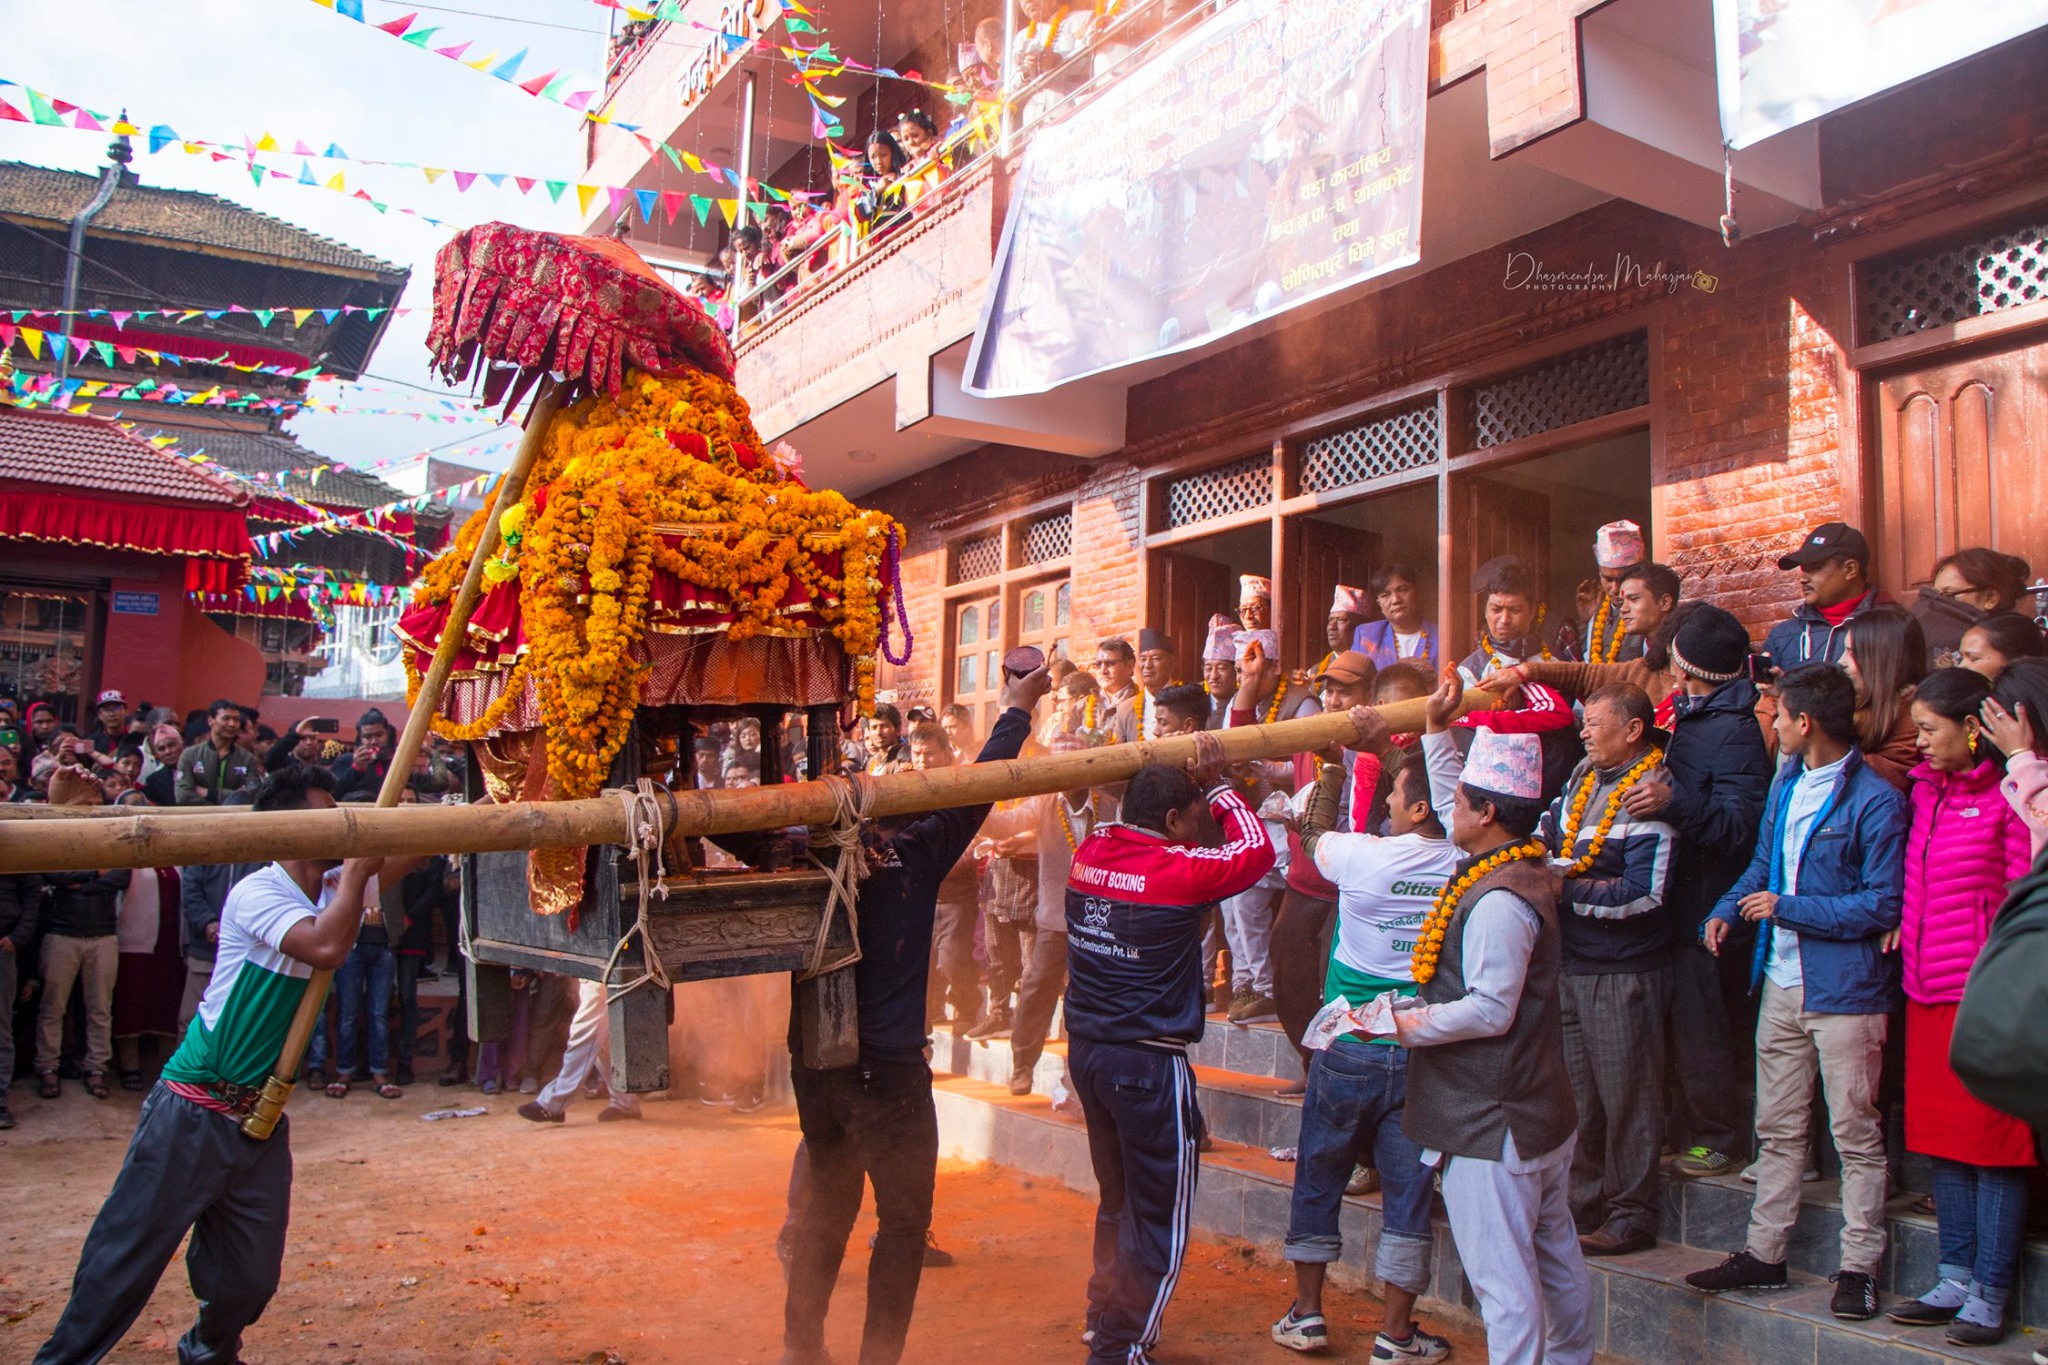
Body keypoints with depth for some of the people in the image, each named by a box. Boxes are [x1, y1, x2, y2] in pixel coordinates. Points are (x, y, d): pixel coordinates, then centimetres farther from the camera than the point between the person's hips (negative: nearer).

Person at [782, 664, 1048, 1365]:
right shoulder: (913, 856, -12)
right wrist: (1018, 709, 8)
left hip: (815, 1063, 6)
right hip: (886, 1069, -6)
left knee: (828, 1203, 22)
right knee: (904, 1219, 10)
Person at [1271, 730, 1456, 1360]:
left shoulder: (1362, 856, -16)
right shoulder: (1464, 867, -8)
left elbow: (1314, 832, 6)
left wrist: (1333, 763, 15)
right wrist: (1390, 747, 13)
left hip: (1349, 1048, -1)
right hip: (1421, 1050, 2)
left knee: (1318, 1179, 15)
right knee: (1408, 1189, 10)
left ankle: (1306, 1312, 24)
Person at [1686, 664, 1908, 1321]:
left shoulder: (1875, 800, -14)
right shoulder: (1787, 783, 9)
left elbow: (1881, 906, -15)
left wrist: (1786, 908, -14)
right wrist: (1727, 909, 2)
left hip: (1846, 990, -7)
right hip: (1782, 983, 7)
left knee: (1855, 1133, 5)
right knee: (1777, 1127, 14)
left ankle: (1859, 1267, 17)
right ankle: (1763, 1254, 24)